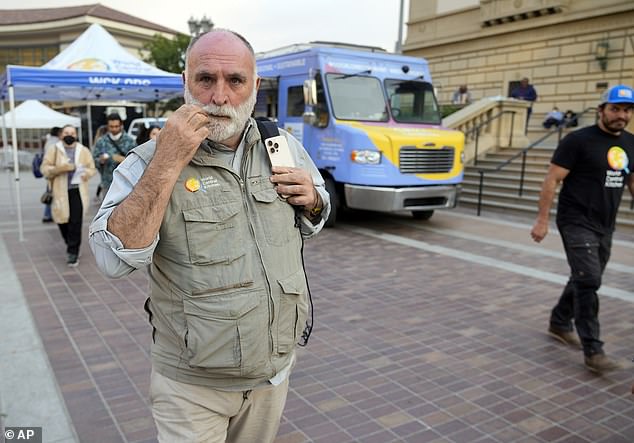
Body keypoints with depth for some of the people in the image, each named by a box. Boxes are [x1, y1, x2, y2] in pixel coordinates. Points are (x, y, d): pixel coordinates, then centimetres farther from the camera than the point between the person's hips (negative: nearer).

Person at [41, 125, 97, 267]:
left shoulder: (84, 150, 6)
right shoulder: (53, 150, 3)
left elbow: (92, 168, 8)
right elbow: (44, 169, -1)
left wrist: (86, 173, -15)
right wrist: (59, 168, -19)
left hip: (77, 191, -1)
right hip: (60, 191, 1)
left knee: (75, 223, -8)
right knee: (62, 221, 9)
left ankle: (73, 252, 0)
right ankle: (71, 245, 35)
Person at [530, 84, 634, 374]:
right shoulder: (579, 140, -11)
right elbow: (552, 180, -12)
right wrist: (542, 220, -16)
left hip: (605, 227, 7)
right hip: (577, 223, -7)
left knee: (584, 280, 17)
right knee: (588, 281, -11)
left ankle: (559, 323, 37)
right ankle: (593, 351, -5)